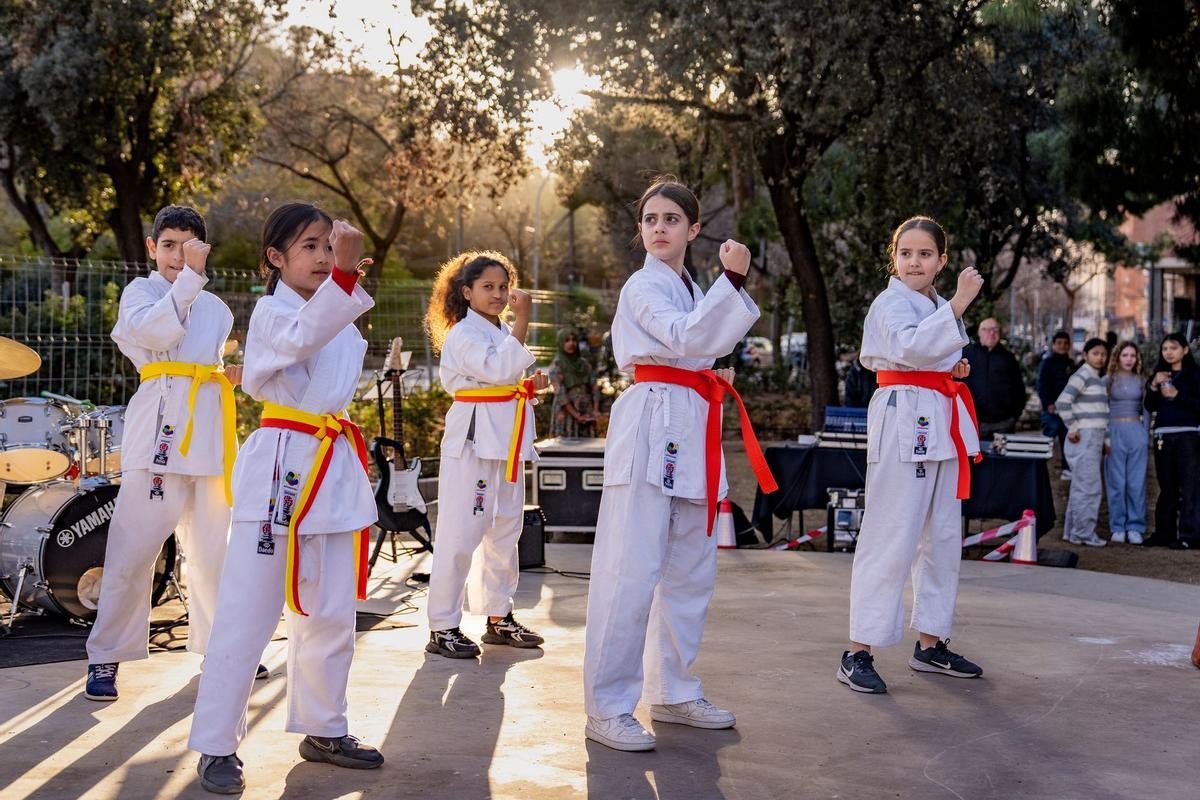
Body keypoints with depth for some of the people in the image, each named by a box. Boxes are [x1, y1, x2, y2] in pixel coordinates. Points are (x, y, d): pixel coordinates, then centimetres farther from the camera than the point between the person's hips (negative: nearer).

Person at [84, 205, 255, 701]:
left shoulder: (215, 307, 20)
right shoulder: (140, 291, 5)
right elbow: (158, 330, -17)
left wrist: (236, 375, 9)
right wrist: (190, 277, -16)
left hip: (210, 429, 6)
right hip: (160, 427, -5)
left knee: (213, 548, 12)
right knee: (134, 547, -8)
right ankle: (105, 657, 1)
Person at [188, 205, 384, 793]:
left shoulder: (342, 319, 14)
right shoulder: (271, 311, -8)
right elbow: (303, 336, -33)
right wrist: (346, 272, -46)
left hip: (333, 468, 7)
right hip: (280, 466, -7)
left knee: (329, 613, 14)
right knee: (248, 613, -5)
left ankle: (323, 729, 27)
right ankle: (216, 747, 5)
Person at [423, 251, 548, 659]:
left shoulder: (503, 333, 17)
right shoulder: (463, 334, -10)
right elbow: (498, 370, -26)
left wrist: (530, 386, 7)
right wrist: (522, 322, -24)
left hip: (506, 440, 9)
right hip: (473, 439, -9)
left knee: (505, 530, 14)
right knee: (461, 533, -8)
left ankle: (499, 618, 26)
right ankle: (442, 628, -1)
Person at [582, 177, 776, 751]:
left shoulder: (691, 290, 20)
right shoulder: (643, 286, -5)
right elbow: (682, 338, -21)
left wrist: (719, 373, 10)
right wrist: (732, 279, -25)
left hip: (691, 434, 9)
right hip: (650, 427, -9)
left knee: (691, 570, 12)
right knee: (632, 571, -10)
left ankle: (672, 692, 24)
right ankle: (607, 707, -4)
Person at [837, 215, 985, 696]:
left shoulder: (937, 307, 19)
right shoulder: (891, 303, -8)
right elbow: (909, 347, -28)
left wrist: (956, 368, 9)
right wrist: (959, 304, -30)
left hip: (941, 423, 9)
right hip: (904, 421, -9)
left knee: (942, 535, 12)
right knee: (891, 536, -11)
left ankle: (930, 643, 23)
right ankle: (858, 652, -6)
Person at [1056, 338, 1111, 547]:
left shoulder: (1101, 379, 18)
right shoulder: (1082, 376, -11)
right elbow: (1062, 402, -22)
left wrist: (1105, 440, 19)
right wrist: (1073, 428, -16)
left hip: (1095, 439, 9)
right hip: (1083, 438, -9)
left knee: (1080, 487, 11)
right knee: (1090, 488, -9)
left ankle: (1072, 532, 17)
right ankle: (1084, 533, -3)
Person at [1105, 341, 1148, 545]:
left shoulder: (1141, 380, 10)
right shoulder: (1109, 380, 3)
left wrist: (1147, 437, 10)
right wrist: (1104, 438, -4)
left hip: (1137, 431, 2)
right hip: (1115, 431, -2)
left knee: (1137, 482, 2)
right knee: (1116, 482, 0)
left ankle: (1135, 528, 8)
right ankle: (1118, 527, 7)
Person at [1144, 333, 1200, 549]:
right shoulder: (1159, 375, 17)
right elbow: (1150, 406, 10)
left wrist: (1177, 395, -14)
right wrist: (1154, 385, -5)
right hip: (1163, 436, 5)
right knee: (1166, 487, 9)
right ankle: (1164, 533, 13)